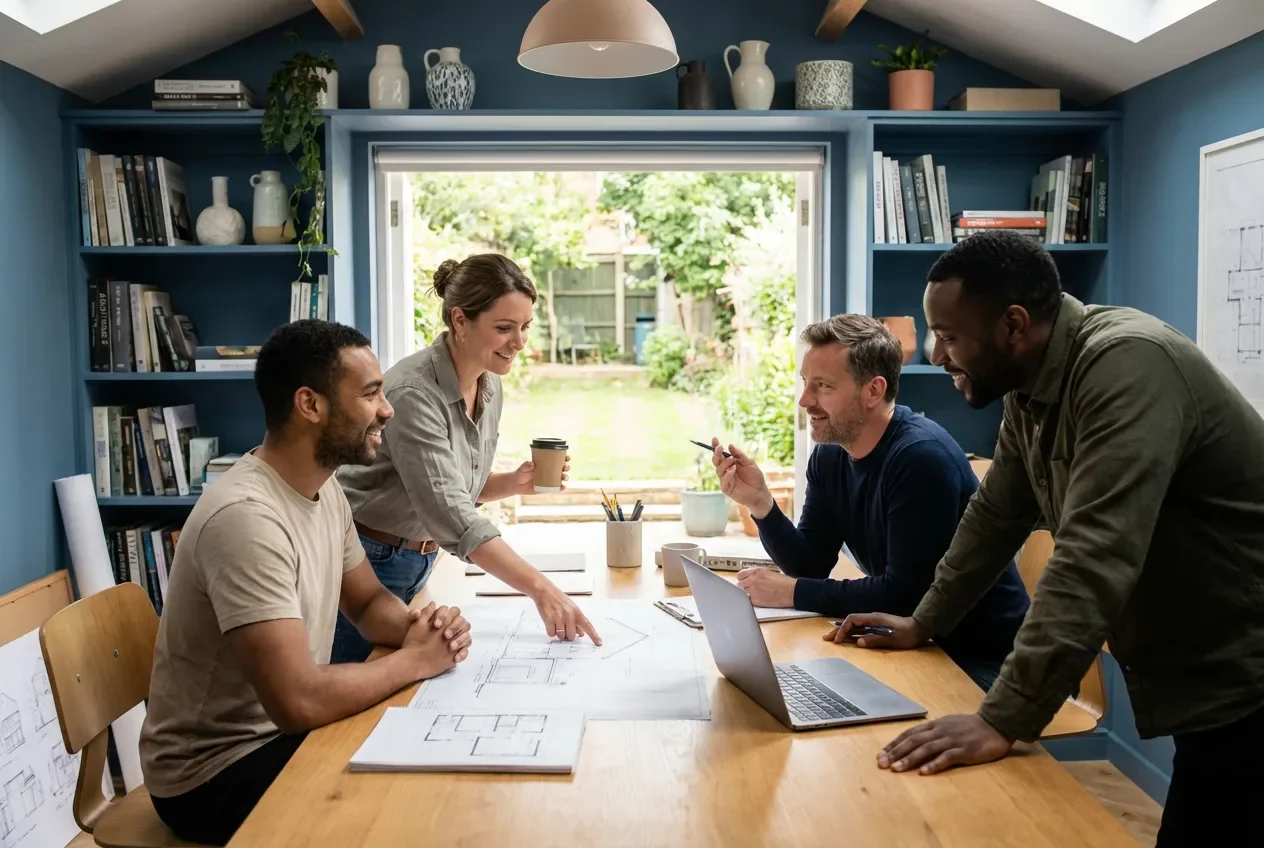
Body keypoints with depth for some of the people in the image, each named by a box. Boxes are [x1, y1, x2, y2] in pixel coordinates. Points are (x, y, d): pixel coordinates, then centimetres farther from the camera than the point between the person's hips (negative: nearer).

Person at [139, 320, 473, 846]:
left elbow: (367, 601, 11)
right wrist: (414, 659, -19)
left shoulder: (324, 488, 0)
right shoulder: (245, 516, -30)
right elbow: (298, 701, -34)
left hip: (281, 732, 8)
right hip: (215, 770, -8)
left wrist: (417, 626, -12)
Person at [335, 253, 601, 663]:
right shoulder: (414, 391, -26)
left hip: (418, 564, 8)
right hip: (366, 562, -7)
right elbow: (450, 513, -33)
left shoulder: (490, 388, 0)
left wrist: (513, 483, -8)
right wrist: (541, 589, -38)